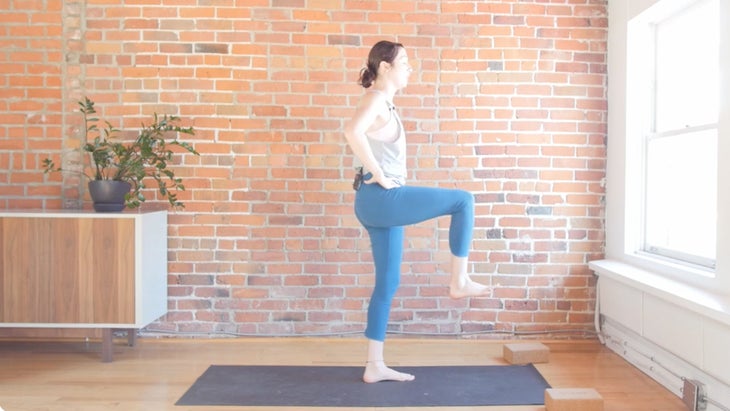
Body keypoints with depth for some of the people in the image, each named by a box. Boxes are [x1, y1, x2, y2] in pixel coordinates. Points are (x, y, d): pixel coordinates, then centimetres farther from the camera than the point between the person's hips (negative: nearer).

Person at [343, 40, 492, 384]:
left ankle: (374, 366, 15)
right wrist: (378, 175, -21)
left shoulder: (383, 102, 20)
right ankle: (459, 281, 4)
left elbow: (362, 138, 34)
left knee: (388, 282, 10)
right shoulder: (376, 98, -9)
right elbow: (352, 132, -29)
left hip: (381, 202, 10)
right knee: (462, 201, -5)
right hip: (381, 199, -10)